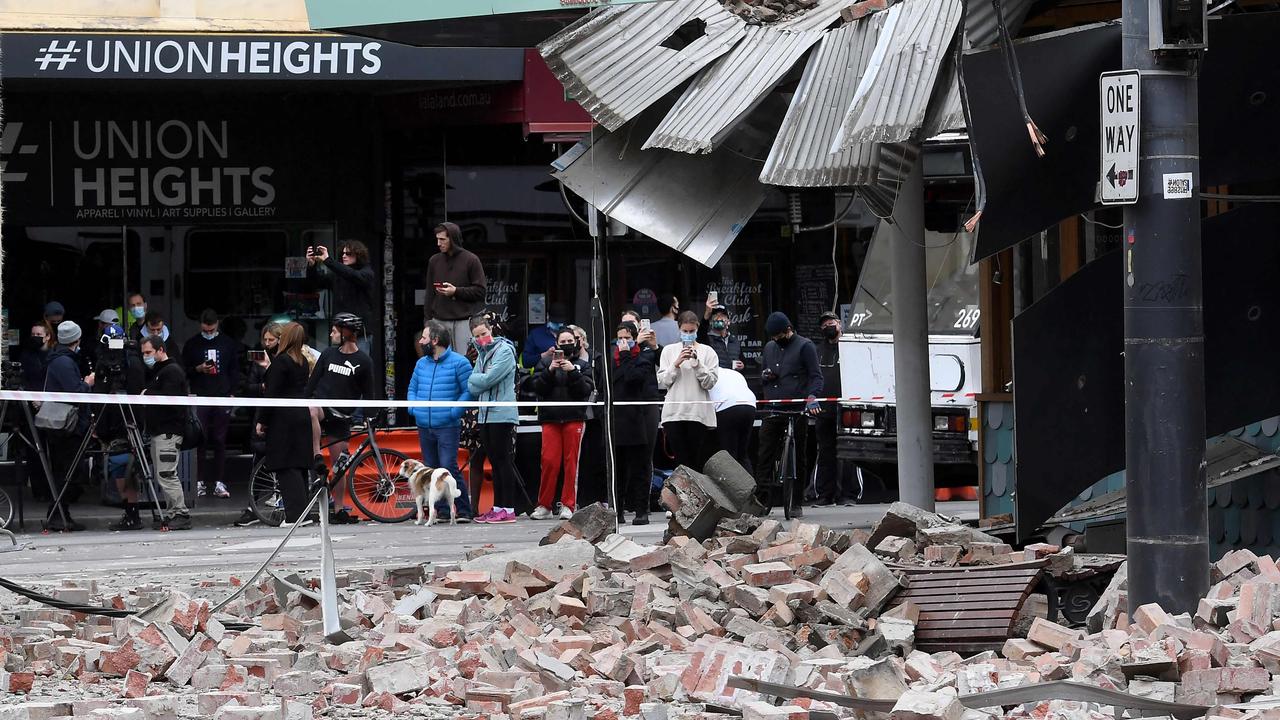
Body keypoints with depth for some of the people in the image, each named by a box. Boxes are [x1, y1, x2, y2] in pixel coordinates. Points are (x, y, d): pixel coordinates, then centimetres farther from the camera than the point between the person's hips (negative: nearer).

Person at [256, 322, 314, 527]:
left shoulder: (281, 361, -13)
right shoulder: (302, 362, 12)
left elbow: (272, 393, -15)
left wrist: (262, 421, -8)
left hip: (283, 419, -8)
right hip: (302, 416, 8)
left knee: (286, 467, -7)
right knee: (299, 466, 11)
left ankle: (296, 513, -13)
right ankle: (302, 512, 13)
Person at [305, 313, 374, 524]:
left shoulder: (364, 361, -1)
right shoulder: (328, 354, 6)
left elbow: (367, 393, 3)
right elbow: (313, 381, 11)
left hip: (341, 415, -1)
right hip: (321, 404, 1)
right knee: (311, 412, -39)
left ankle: (338, 509, 12)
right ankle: (317, 457, -34)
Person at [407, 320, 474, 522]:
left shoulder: (458, 362, -6)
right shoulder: (421, 363, 14)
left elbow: (469, 391, -8)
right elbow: (412, 388, 25)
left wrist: (453, 412, -15)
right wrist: (413, 409, 8)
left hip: (447, 428, -7)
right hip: (424, 427, 7)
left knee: (449, 469, -15)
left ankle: (464, 510, -9)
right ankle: (442, 509, 14)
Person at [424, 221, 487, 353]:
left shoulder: (471, 260, 0)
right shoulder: (434, 261, 12)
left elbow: (480, 291, -3)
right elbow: (430, 293, 15)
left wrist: (456, 291, -13)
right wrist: (429, 319, 9)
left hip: (465, 321, -3)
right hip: (440, 321, 4)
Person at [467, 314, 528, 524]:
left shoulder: (504, 351, -8)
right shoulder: (481, 354, 17)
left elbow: (487, 379, -17)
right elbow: (472, 388, 9)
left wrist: (475, 378, 1)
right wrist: (481, 379, -10)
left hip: (502, 414, -8)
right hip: (485, 414, 8)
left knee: (503, 460, -7)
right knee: (494, 462, 10)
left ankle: (508, 509, -5)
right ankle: (498, 507, 14)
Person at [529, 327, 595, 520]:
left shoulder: (583, 364, 9)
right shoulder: (545, 362, 10)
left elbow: (587, 389, -3)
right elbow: (537, 387, 0)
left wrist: (573, 372, -14)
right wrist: (550, 371, -13)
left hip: (574, 418, 0)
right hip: (550, 417, 0)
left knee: (571, 461, -1)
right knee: (549, 461, -5)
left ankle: (568, 505, 3)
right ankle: (544, 505, 4)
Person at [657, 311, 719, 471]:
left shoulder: (707, 351, 6)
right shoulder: (669, 350, 12)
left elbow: (710, 383, -2)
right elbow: (662, 382, 4)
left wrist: (696, 362, -11)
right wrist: (676, 363, -8)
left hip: (699, 414, -1)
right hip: (674, 413, 1)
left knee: (696, 461, -1)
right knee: (681, 460, -3)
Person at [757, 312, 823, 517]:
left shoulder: (804, 346, -1)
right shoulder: (770, 347, 18)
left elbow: (816, 376, -5)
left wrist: (812, 396, -23)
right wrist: (764, 375, 4)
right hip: (772, 411, 5)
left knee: (798, 458, 1)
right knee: (764, 456, -2)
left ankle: (797, 504, 6)